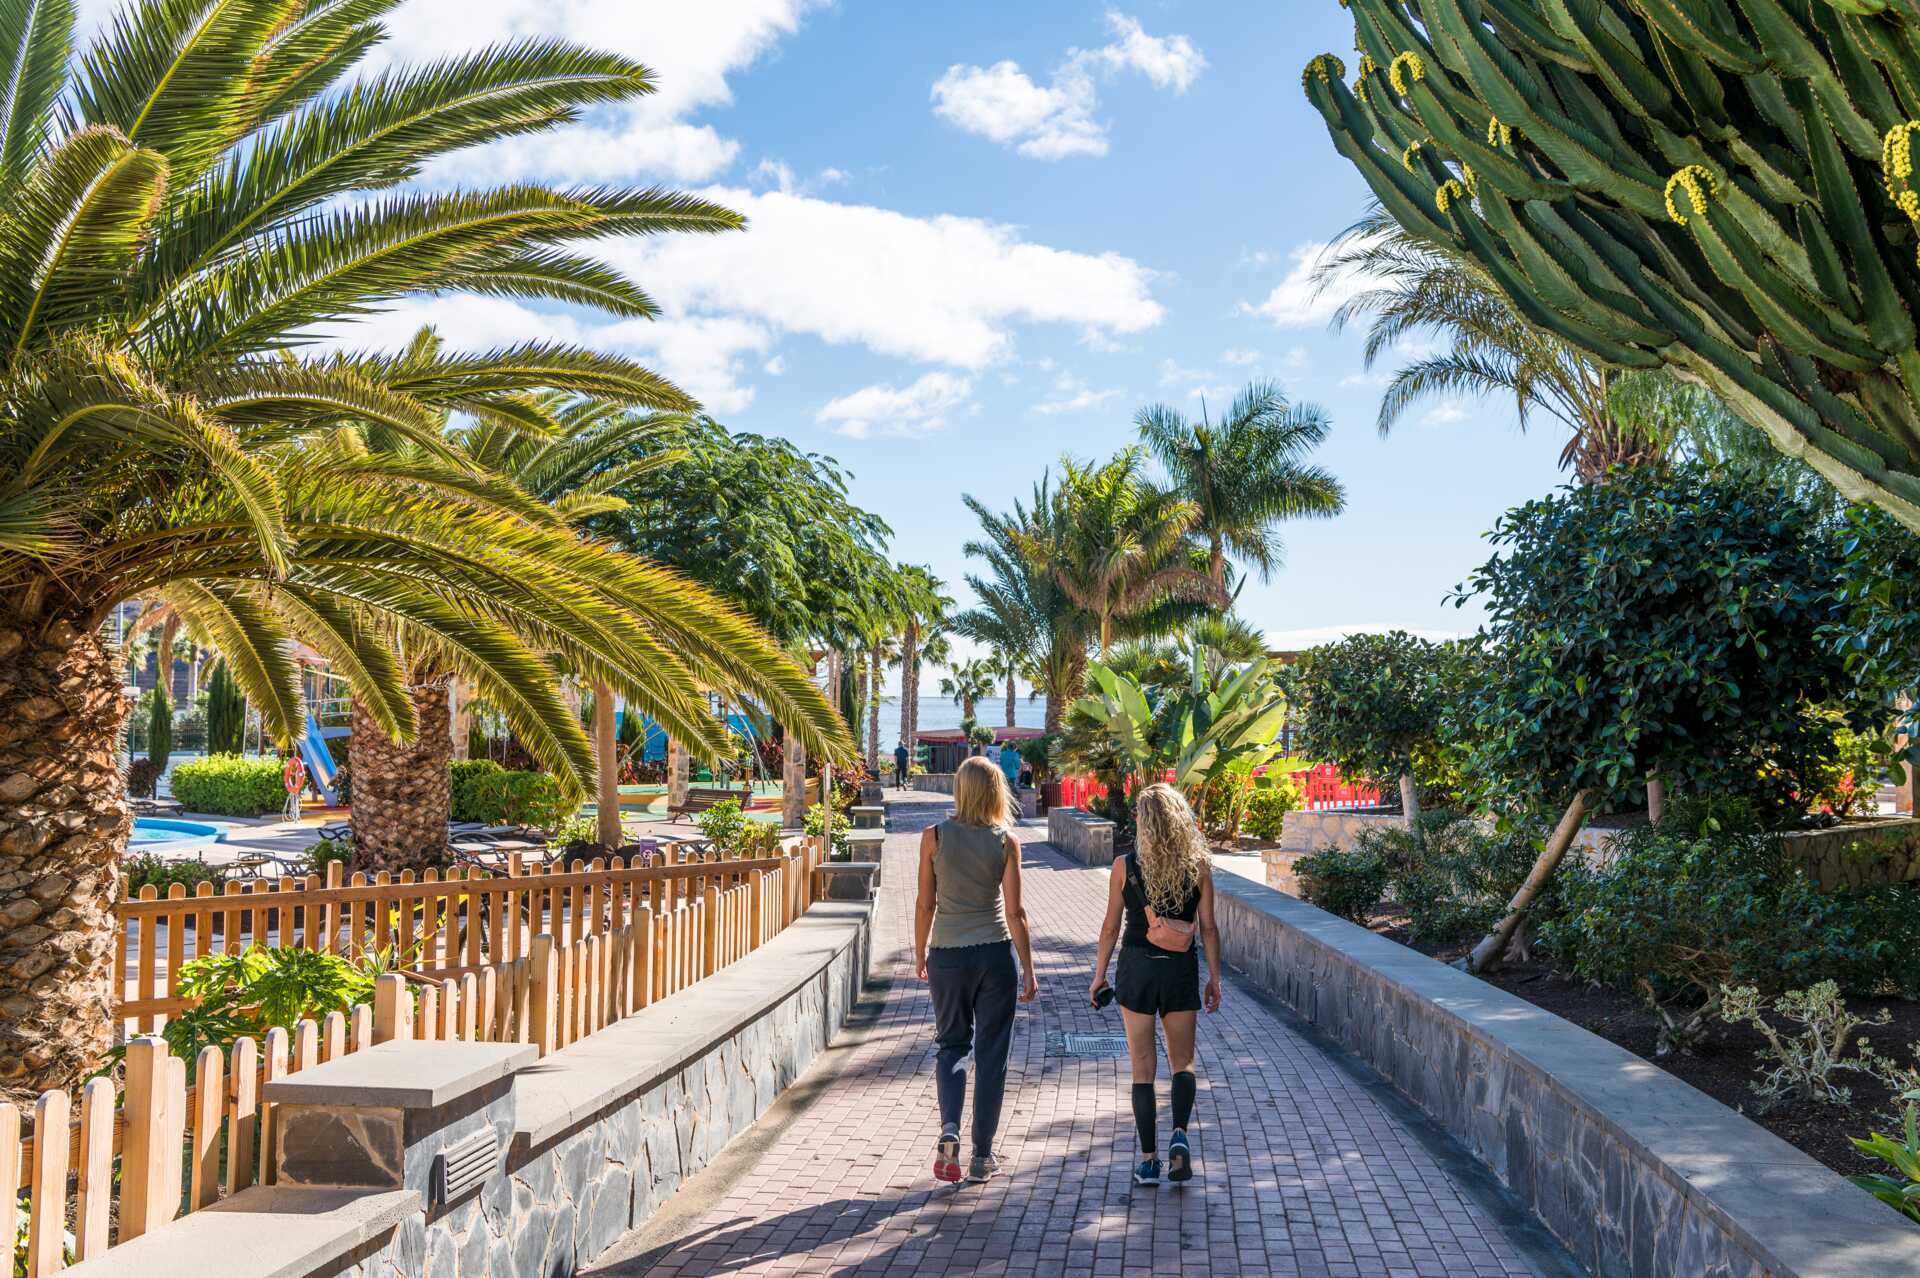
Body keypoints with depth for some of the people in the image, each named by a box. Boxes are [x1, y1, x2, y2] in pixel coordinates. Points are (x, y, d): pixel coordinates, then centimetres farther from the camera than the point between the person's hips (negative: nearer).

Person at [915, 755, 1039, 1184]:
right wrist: (1028, 969, 1)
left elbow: (925, 903, -1)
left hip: (946, 955, 1)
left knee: (952, 1044, 17)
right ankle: (982, 1156, 14)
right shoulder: (1006, 841, -5)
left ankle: (949, 1129, -5)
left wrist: (920, 954, 13)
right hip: (994, 954, -1)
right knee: (991, 1052, 9)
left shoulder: (934, 837, -4)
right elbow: (1014, 911, -6)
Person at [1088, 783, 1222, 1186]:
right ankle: (1179, 1134, -8)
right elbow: (1208, 928, -1)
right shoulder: (1199, 866, -4)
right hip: (1181, 971, 1)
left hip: (1136, 969, -1)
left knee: (1143, 1065, 7)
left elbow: (1111, 927, -3)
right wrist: (1214, 978, 9)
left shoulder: (1125, 866, -7)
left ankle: (1149, 1159, 8)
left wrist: (1099, 975, 8)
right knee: (1183, 1060, 15)